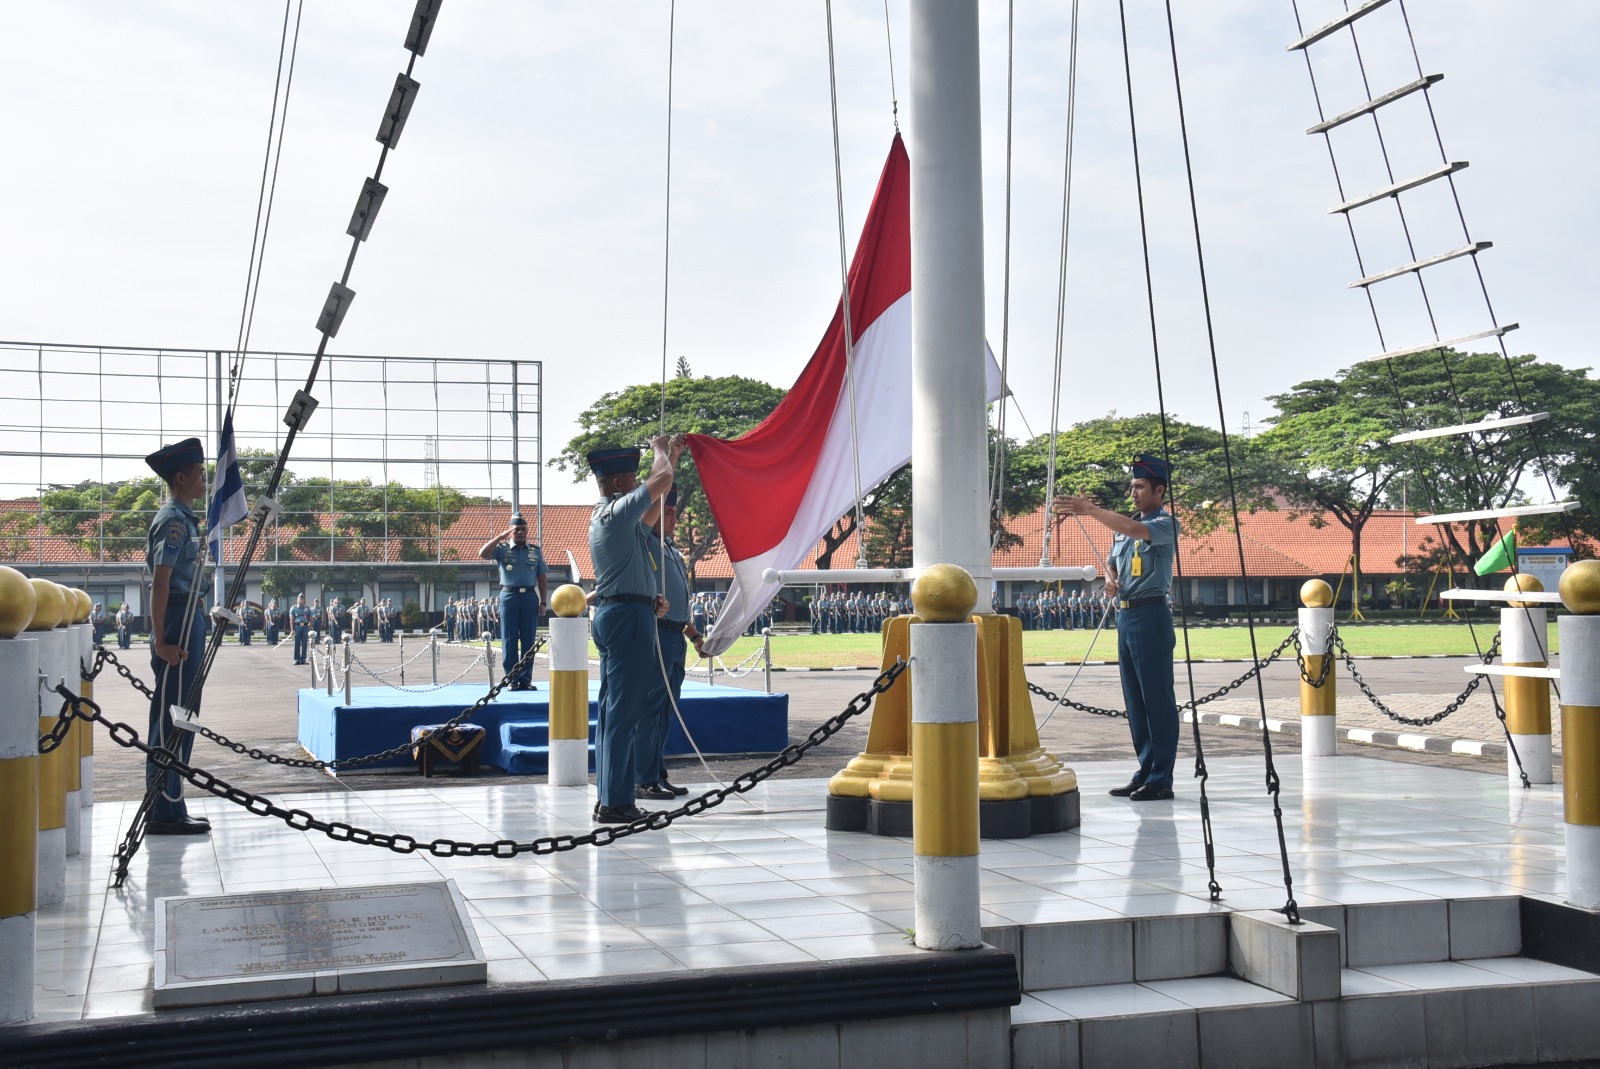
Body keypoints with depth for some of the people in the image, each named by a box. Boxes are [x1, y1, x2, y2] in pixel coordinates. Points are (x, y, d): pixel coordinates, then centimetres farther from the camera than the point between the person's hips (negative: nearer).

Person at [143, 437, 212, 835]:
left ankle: (171, 809, 20)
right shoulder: (174, 520, -14)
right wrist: (162, 641, -23)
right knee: (171, 719, -7)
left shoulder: (182, 518, 17)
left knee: (178, 719, 13)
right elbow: (161, 582, -20)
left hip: (188, 625, 10)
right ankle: (164, 813, -3)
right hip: (179, 627, -10)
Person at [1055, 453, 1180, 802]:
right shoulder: (1125, 524, 18)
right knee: (1135, 700, 11)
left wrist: (1090, 509, -30)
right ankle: (1145, 772, 18)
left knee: (1157, 698, -6)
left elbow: (1137, 530, -27)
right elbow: (1112, 563, 27)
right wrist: (1110, 582, 4)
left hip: (1150, 615, -9)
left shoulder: (1166, 523, -7)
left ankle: (1161, 779, -4)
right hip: (1124, 614, 9)